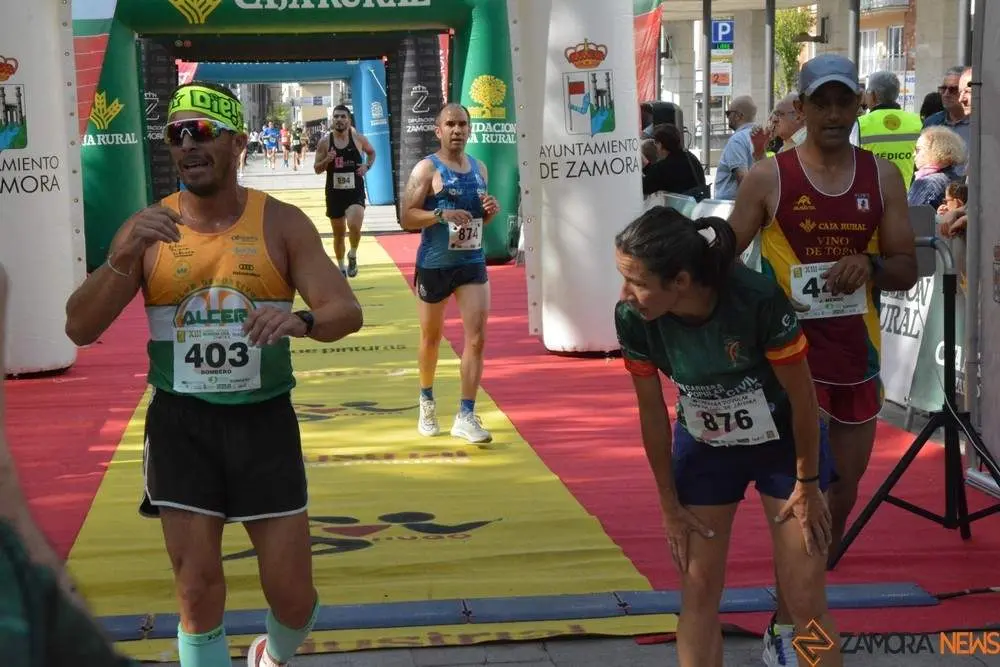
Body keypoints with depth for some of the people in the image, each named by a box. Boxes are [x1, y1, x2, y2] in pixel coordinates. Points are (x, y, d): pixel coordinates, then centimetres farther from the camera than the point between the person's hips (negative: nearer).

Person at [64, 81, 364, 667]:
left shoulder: (282, 224, -2)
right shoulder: (148, 229, 0)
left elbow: (348, 312, -9)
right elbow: (80, 329, -5)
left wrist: (302, 320, -33)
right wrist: (123, 259, -22)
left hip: (264, 420, 0)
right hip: (181, 422, 0)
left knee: (293, 596, 5)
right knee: (198, 594, 2)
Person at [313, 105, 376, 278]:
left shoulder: (358, 138, -2)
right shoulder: (325, 142, -2)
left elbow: (372, 152, 17)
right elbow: (317, 169, 3)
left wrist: (367, 166, -2)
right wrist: (326, 161, -18)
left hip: (355, 192, -2)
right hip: (334, 193, 2)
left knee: (354, 225, -26)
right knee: (339, 233, 13)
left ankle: (353, 256, 3)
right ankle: (341, 267, 32)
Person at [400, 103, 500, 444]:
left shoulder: (479, 168, 9)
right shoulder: (427, 169, -8)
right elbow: (407, 217, -13)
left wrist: (491, 212, -2)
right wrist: (441, 214, -26)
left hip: (473, 263, 4)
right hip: (434, 265, -4)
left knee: (477, 338, -8)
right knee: (431, 338, 12)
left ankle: (466, 416, -4)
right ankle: (427, 400, 36)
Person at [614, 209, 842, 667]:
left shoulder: (758, 300, -35)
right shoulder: (633, 319, -24)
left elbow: (802, 395, -19)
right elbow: (651, 411, -8)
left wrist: (808, 483, -9)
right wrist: (669, 503, 0)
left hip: (785, 444, -2)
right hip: (704, 449, 3)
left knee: (806, 598, 0)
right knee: (698, 591, 6)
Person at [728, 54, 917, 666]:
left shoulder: (883, 176, 3)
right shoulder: (769, 177, -7)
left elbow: (907, 270, 4)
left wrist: (870, 265, -17)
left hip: (859, 356, 5)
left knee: (844, 492, 14)